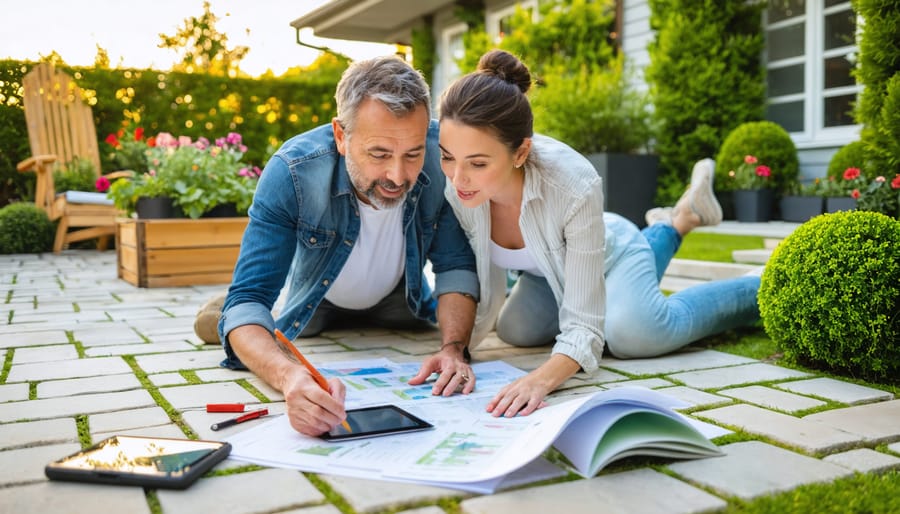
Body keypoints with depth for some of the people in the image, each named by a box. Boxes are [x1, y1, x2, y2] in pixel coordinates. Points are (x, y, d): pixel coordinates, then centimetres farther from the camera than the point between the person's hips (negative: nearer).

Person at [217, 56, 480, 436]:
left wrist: (454, 348, -42)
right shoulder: (291, 172, -39)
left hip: (399, 299, 1)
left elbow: (456, 265, -23)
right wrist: (290, 375, -64)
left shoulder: (444, 155, -35)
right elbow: (247, 302, -42)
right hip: (318, 303, -1)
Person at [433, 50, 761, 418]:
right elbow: (484, 299, -16)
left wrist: (541, 379, -57)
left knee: (635, 334, -30)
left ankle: (761, 289, 4)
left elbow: (583, 328, -39)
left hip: (609, 252, -5)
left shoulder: (575, 187, -41)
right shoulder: (456, 183, -30)